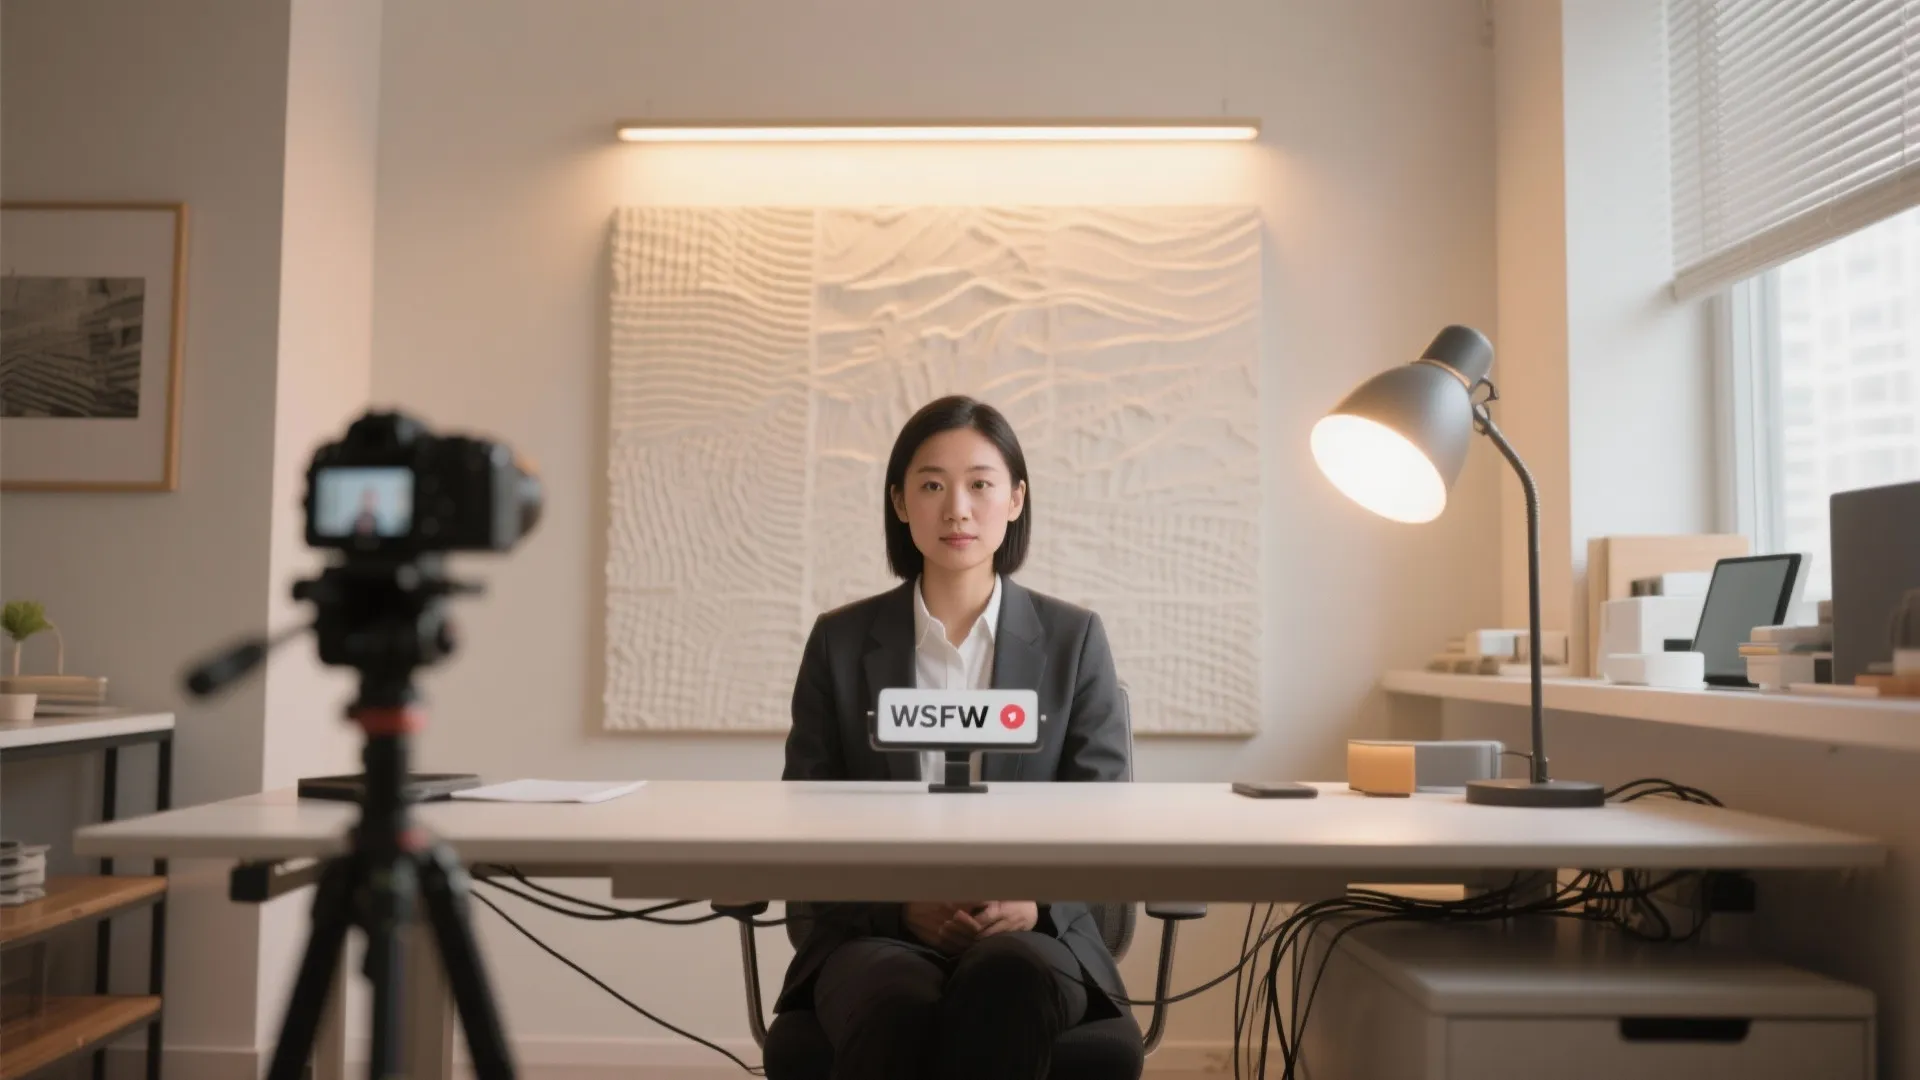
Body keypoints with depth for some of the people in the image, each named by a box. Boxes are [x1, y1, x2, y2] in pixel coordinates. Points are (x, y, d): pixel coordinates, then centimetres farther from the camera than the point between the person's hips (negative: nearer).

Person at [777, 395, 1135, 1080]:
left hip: (1030, 933, 0)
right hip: (877, 932, 0)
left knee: (1006, 983, -36)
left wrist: (1036, 899, -15)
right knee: (896, 1011, -35)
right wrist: (902, 907, -12)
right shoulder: (841, 643, 9)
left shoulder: (1074, 640, 8)